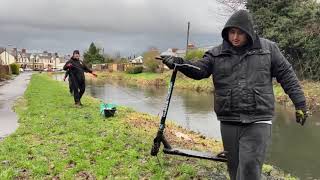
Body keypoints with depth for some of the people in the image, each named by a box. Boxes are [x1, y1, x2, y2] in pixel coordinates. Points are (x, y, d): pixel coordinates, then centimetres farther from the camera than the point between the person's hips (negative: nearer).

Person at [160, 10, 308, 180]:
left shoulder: (268, 48, 4)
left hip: (257, 122, -2)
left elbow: (287, 75, 7)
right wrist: (178, 62, -24)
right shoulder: (217, 53, 6)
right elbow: (199, 69, -5)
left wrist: (300, 104, 6)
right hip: (228, 122, 3)